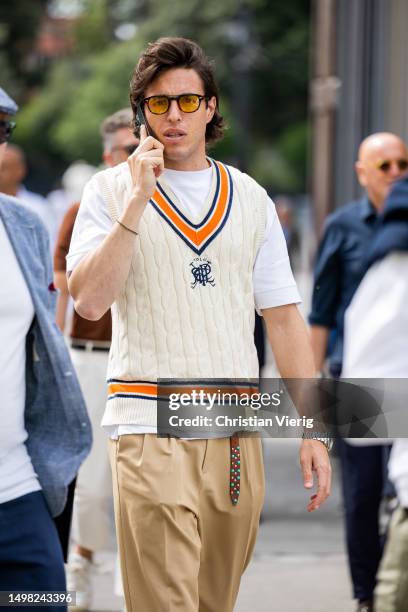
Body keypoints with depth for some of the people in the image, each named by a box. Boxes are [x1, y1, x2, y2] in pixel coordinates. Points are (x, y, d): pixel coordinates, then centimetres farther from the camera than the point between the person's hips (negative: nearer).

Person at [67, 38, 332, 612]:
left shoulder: (249, 197, 13)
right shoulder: (111, 190, 4)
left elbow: (283, 318, 12)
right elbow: (89, 301, -9)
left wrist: (313, 429, 6)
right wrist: (137, 200, -12)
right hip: (152, 429, -3)